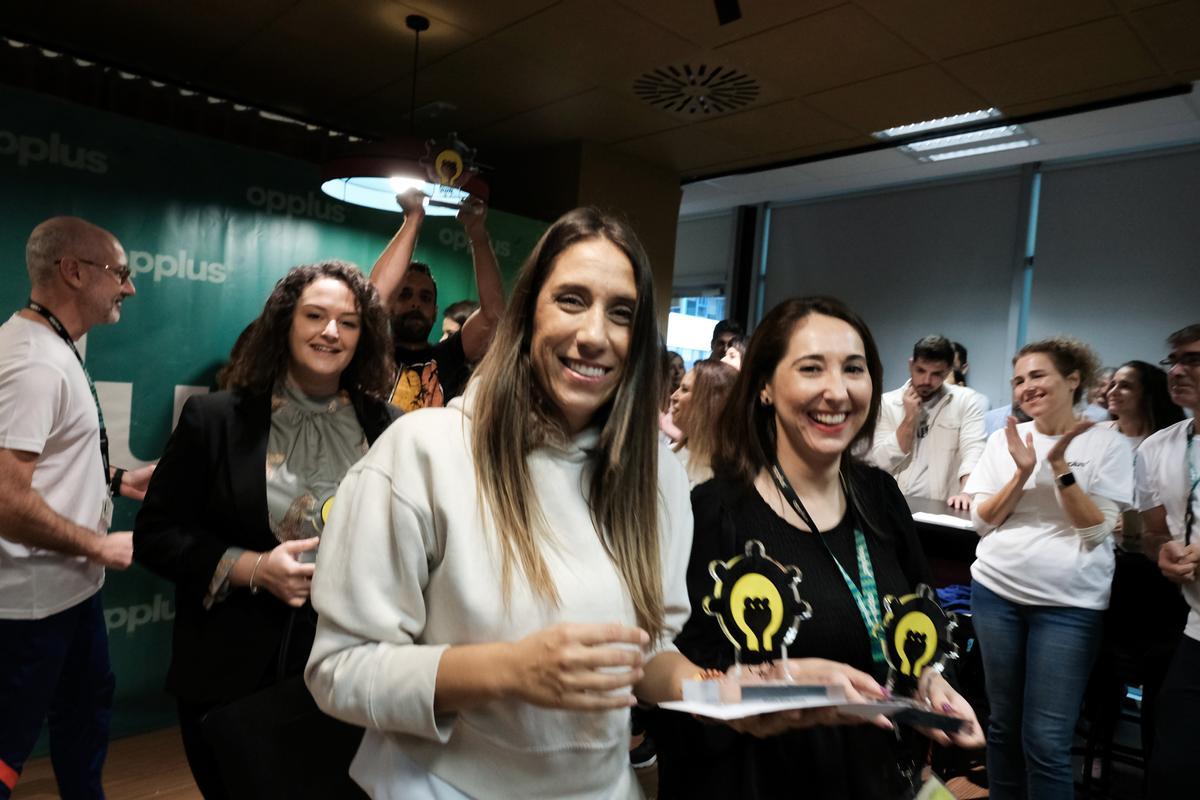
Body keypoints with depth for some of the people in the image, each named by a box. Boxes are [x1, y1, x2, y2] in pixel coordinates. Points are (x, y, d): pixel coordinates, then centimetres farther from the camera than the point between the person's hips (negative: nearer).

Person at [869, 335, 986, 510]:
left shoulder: (965, 401, 4)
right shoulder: (887, 403, 5)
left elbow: (973, 451, -9)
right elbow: (882, 463, -1)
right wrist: (909, 419, -7)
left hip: (943, 507, 0)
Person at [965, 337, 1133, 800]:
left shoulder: (1109, 445, -2)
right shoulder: (1005, 438, 4)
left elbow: (1096, 530, -8)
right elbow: (982, 520, 1)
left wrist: (1061, 467, -17)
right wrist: (1023, 472, -13)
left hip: (1069, 604, -3)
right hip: (996, 591, 3)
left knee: (1045, 741, -3)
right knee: (1003, 724, 13)